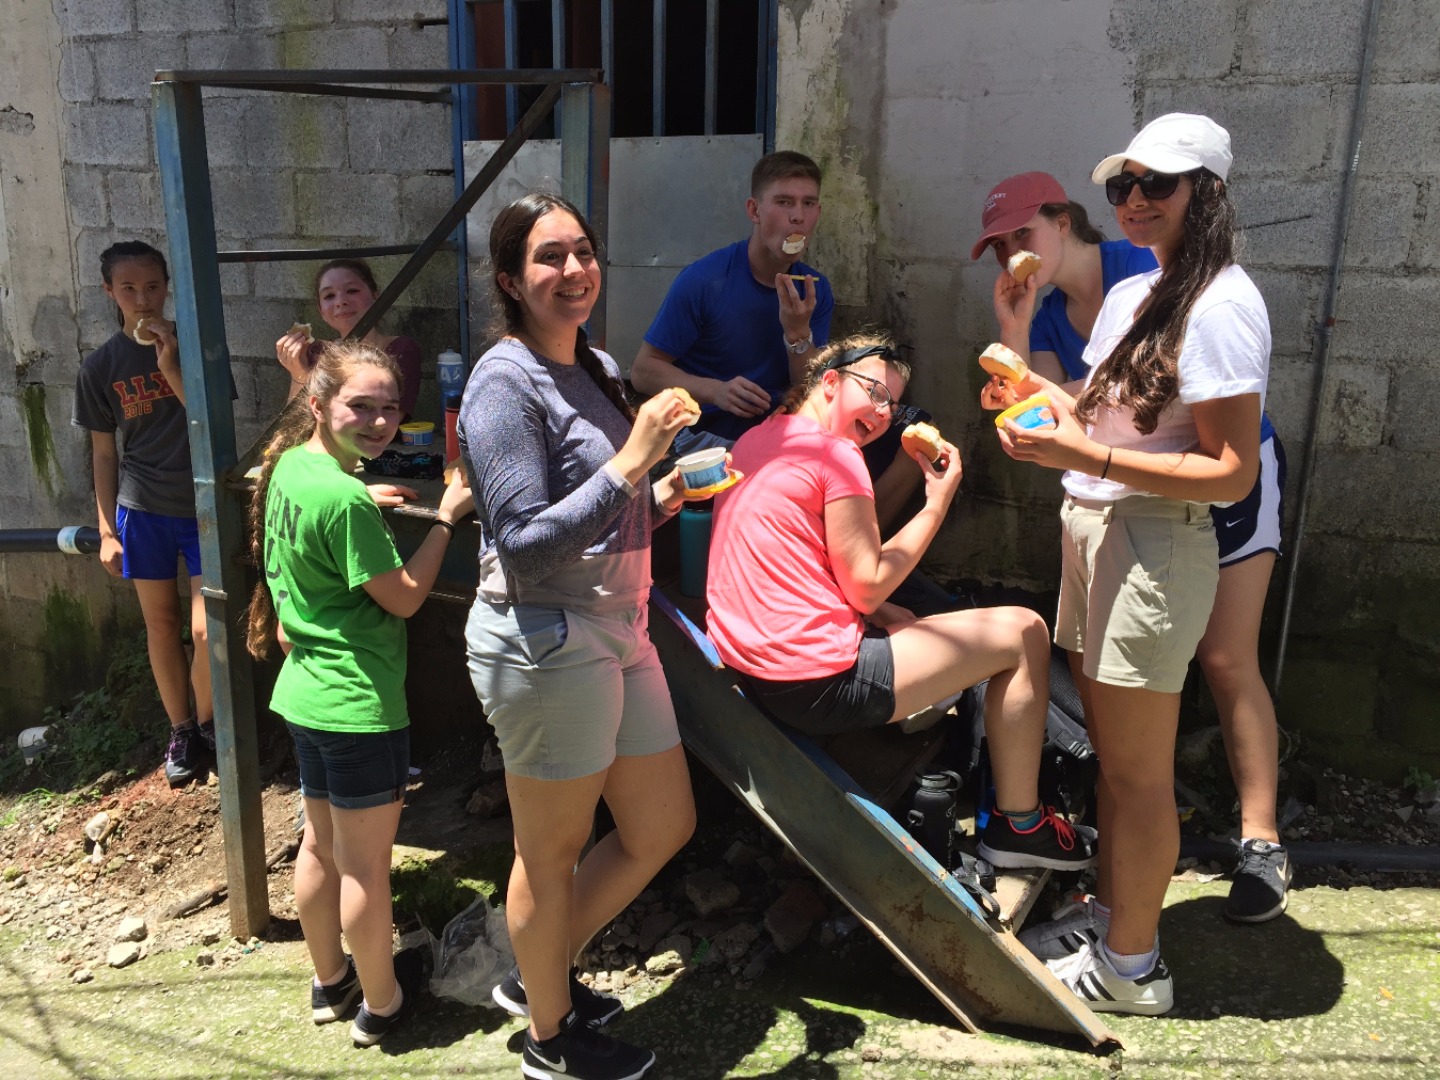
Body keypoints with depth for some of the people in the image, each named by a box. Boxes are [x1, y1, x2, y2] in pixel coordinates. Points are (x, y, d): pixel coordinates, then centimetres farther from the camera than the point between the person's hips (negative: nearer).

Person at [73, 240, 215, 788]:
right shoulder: (100, 367, 1)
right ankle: (182, 731, 27)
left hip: (204, 506, -1)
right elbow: (104, 453, 5)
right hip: (142, 510, 2)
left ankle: (207, 721, 20)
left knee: (207, 630, -6)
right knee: (161, 623, 10)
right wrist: (107, 529, 4)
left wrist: (170, 366, -21)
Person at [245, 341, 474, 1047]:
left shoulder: (288, 468, 5)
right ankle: (380, 1002, 26)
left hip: (306, 691, 9)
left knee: (322, 844, 22)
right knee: (366, 862, 7)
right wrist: (446, 516, -12)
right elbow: (404, 597, -16)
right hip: (359, 704, -9)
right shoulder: (346, 499, -24)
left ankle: (329, 980, 41)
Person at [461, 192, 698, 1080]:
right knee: (553, 852, 10)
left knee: (664, 827, 19)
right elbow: (526, 543, -22)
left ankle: (541, 974, 39)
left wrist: (663, 498, 2)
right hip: (545, 644, -9)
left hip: (617, 632, 9)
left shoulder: (598, 368, 11)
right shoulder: (503, 384, -15)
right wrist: (629, 464, -25)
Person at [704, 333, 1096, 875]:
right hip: (816, 684, -9)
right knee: (1024, 632, 4)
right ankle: (1020, 824, 17)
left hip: (743, 662, 9)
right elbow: (867, 587, -10)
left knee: (900, 622, 34)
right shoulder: (836, 453, -13)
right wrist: (938, 503, -2)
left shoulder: (752, 440, 14)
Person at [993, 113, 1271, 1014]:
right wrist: (1045, 397, 3)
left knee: (1138, 772, 4)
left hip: (1154, 546, -9)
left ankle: (1130, 967, 20)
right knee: (1111, 755, 19)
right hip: (1092, 530, 9)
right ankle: (1108, 915, 35)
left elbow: (1232, 471, -21)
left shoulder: (1220, 306, -16)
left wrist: (1085, 455, -25)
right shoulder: (1129, 295, 12)